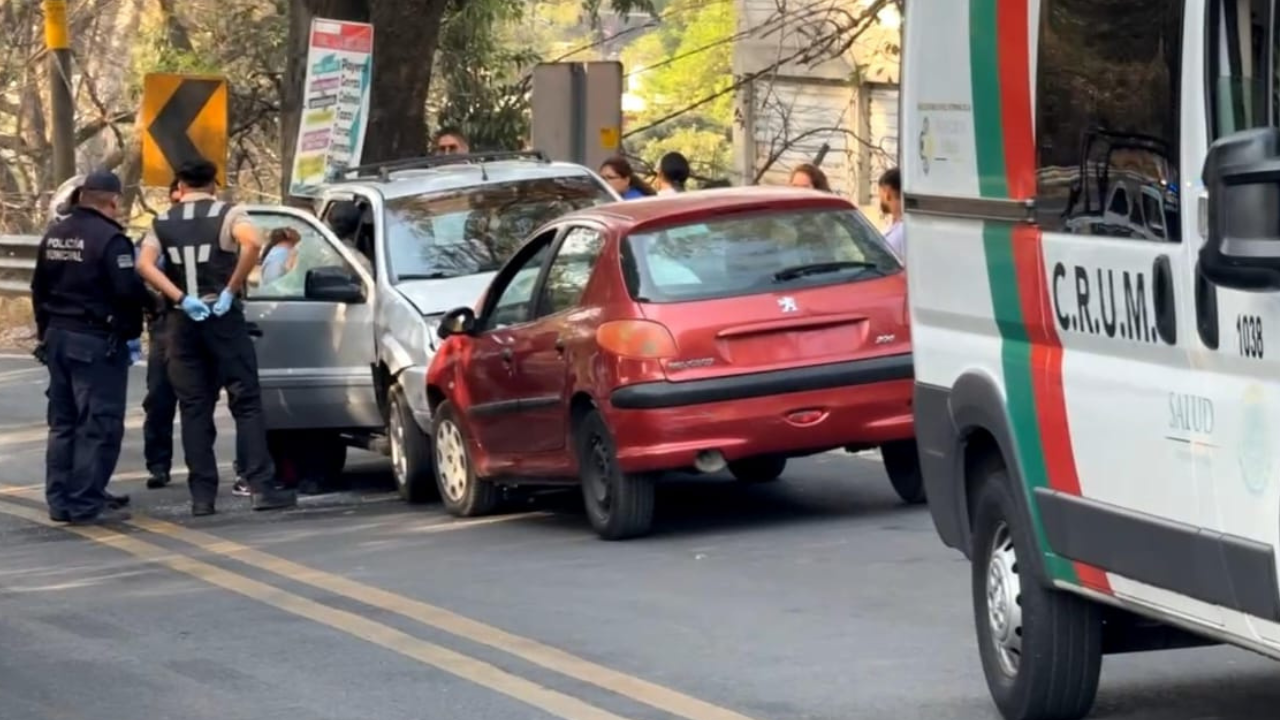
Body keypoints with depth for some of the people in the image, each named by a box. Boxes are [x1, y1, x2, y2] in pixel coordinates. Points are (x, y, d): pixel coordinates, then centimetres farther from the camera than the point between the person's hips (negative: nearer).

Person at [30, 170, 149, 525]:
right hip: (96, 341, -8)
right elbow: (128, 291, -22)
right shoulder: (110, 239, -17)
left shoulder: (54, 236, 10)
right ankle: (86, 504, -7)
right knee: (98, 425, -4)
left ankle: (60, 500, 19)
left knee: (63, 422, 15)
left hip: (58, 337, 8)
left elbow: (39, 289, 16)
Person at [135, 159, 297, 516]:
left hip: (183, 321, 3)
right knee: (246, 402, -1)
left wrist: (181, 298, -11)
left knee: (194, 409, 6)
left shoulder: (162, 223, 10)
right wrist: (231, 290, -15)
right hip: (223, 315, -3)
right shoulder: (228, 214, 0)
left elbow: (144, 265, -6)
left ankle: (202, 495, 2)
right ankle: (262, 487, -9)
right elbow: (252, 243, -22)